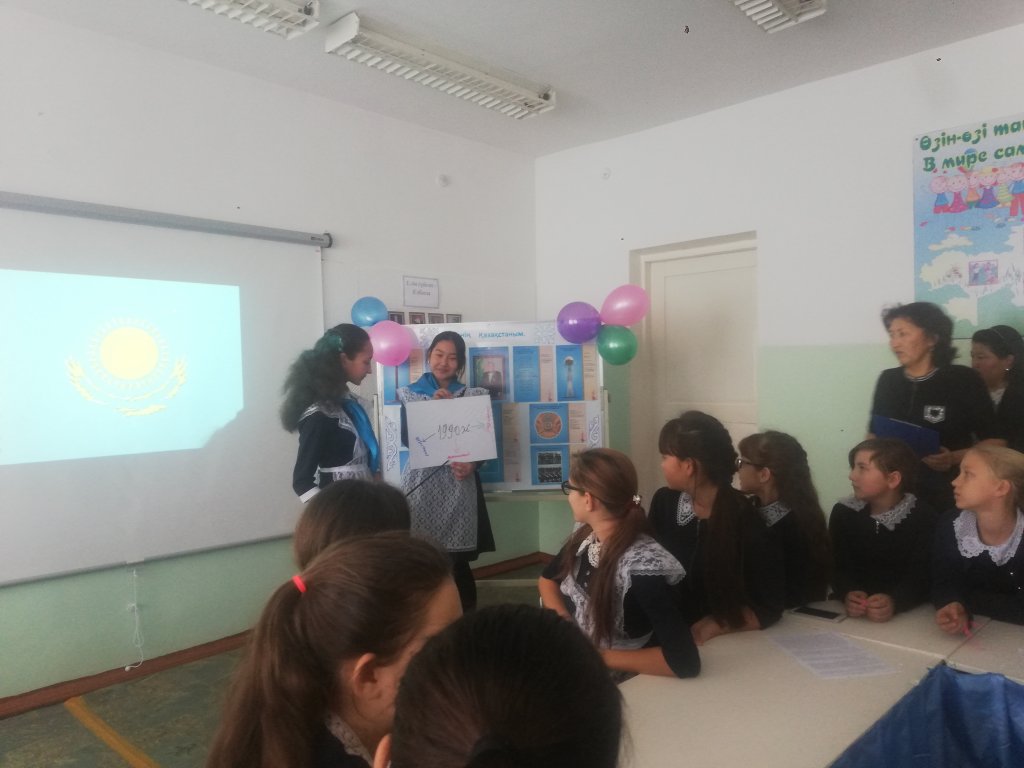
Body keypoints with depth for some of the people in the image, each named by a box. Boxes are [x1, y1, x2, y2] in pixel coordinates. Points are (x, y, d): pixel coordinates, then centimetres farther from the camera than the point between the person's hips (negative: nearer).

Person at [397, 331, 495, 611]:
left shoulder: (474, 395, 9)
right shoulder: (407, 393, 9)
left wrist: (472, 464, -16)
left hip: (458, 486, 0)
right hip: (421, 484, 1)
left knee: (459, 565, 0)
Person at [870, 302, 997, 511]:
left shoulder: (964, 380, -7)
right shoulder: (888, 380, 4)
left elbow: (994, 442, -3)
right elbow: (874, 434, 15)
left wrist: (954, 458, -19)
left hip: (949, 497, -3)